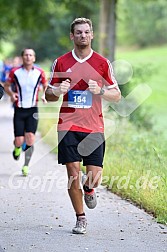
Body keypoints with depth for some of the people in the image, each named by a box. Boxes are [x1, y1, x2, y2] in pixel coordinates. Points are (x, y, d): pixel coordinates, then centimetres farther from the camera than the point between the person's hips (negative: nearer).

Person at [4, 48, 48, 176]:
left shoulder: (40, 72, -1)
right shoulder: (15, 72, -3)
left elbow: (46, 86, 15)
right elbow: (6, 85, 10)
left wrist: (44, 95, -4)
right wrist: (12, 94, -10)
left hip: (32, 110, 0)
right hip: (19, 110, 0)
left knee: (30, 139, -11)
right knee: (19, 141, -4)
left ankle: (26, 166, 4)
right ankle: (17, 148, 34)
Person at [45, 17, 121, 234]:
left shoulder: (103, 63, 5)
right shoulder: (60, 63, 5)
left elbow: (117, 96, 6)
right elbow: (48, 95, 11)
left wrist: (100, 91, -14)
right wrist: (58, 91, -12)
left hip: (94, 127, 0)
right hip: (68, 125, 0)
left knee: (94, 176, -5)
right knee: (73, 174, -5)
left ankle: (88, 189, 33)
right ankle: (80, 219, 11)